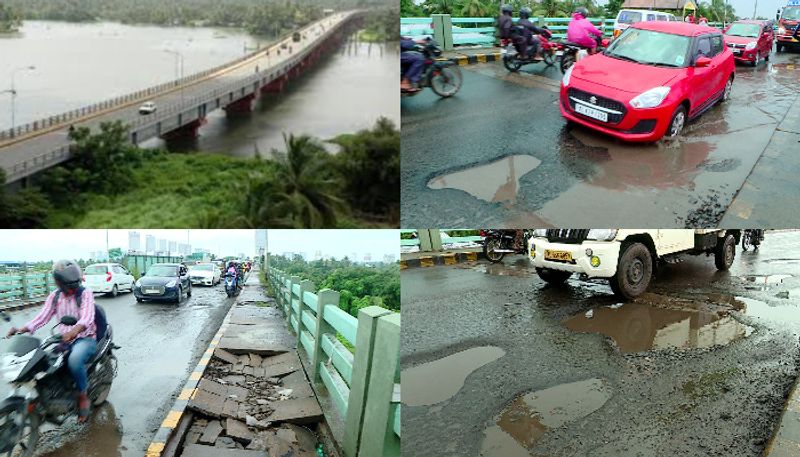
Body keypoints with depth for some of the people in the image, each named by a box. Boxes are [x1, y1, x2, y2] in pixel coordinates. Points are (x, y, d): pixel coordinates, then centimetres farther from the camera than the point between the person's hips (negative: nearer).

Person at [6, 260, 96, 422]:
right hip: (63, 340, 6)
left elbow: (88, 317, -26)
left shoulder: (85, 294, -10)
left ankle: (83, 396, -14)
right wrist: (22, 329, -17)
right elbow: (43, 316, 0)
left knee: (74, 360, -36)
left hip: (85, 339, -6)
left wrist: (75, 330, -46)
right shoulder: (55, 296, 7)